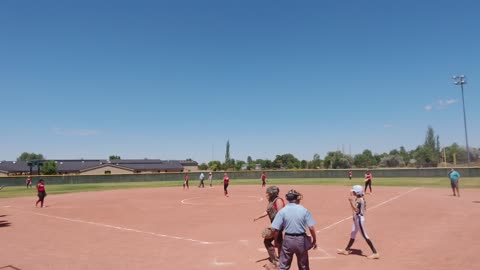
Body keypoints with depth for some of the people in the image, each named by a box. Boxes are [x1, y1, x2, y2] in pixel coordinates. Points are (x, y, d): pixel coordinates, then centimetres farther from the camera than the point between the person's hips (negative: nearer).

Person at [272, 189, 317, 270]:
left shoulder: (282, 211, -8)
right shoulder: (304, 210, -7)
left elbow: (276, 229, -9)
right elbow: (311, 228, -8)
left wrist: (276, 241, 6)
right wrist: (314, 240, 5)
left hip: (288, 239, -1)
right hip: (301, 239, 1)